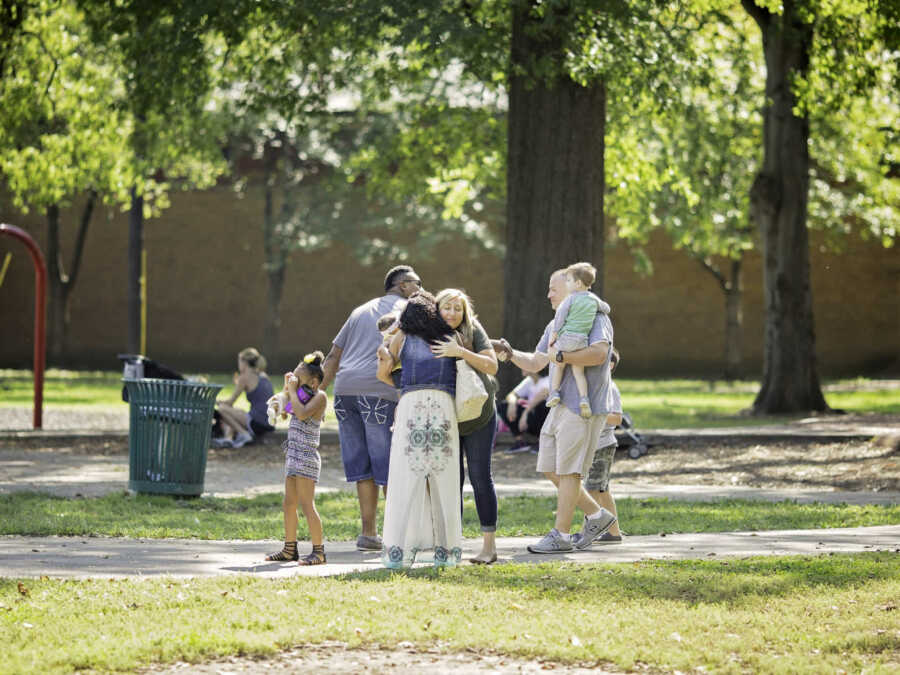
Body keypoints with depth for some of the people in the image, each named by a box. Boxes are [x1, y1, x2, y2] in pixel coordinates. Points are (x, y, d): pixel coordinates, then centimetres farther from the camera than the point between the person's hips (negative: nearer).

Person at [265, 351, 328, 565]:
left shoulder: (319, 396, -8)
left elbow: (302, 413, -23)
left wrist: (293, 391, -13)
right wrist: (287, 389, 15)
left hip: (306, 458, -9)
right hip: (293, 455, 9)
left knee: (306, 504, -11)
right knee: (289, 504, 12)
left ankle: (318, 550, -9)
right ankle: (290, 549, 20)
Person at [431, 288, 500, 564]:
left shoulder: (474, 331, -14)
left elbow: (492, 366, -22)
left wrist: (461, 352, -35)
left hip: (478, 415, -2)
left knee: (480, 476, -3)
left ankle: (489, 544, -1)